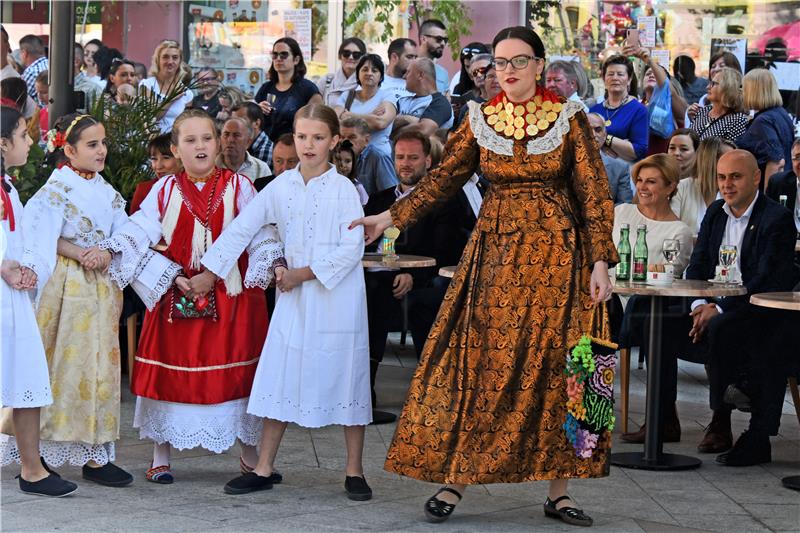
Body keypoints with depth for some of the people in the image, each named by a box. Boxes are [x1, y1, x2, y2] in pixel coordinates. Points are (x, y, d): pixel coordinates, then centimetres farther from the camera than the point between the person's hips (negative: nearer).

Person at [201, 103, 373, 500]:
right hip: (294, 296, 4)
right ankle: (263, 469, 12)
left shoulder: (343, 189, -6)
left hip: (337, 295, -4)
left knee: (345, 376, 2)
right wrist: (206, 274, 5)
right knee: (279, 376, 4)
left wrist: (304, 273, -13)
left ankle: (353, 471, 12)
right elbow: (241, 229, 8)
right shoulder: (281, 186, 6)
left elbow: (352, 248, -11)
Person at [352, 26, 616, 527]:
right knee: (479, 359, -1)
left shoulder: (569, 118, -1)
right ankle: (454, 478, 4)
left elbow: (593, 192, -3)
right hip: (495, 251, 2)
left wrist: (600, 261, -9)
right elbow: (445, 177, 3)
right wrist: (392, 217, -7)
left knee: (553, 365, 0)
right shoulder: (481, 120, 6)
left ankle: (558, 489, 6)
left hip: (556, 251, -2)